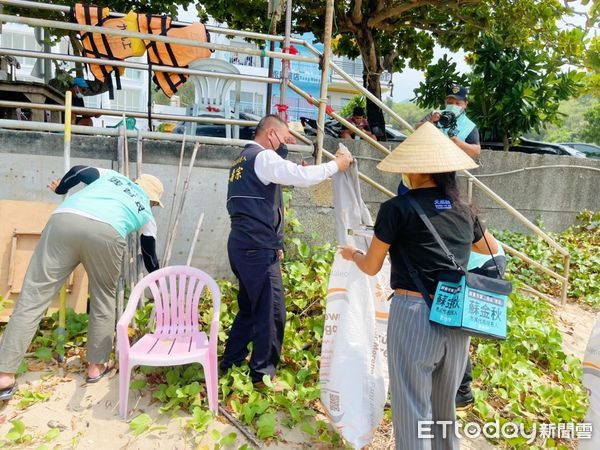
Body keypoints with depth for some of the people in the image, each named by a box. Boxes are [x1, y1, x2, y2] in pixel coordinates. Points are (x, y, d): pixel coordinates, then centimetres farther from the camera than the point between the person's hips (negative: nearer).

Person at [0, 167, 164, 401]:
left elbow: (79, 171, 24)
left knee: (33, 295, 4)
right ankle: (96, 366, 29)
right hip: (107, 232, -2)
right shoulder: (146, 214, 31)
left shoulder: (114, 176, 37)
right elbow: (150, 257, 37)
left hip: (64, 220, 2)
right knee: (103, 299, 20)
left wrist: (60, 188, 45)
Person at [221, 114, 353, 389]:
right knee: (272, 311, -2)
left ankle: (231, 362, 30)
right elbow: (302, 176, -19)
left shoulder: (242, 160, 21)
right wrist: (336, 165, -7)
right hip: (257, 247, -10)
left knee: (250, 307, 20)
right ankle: (262, 374, 9)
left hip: (240, 244, 10)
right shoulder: (264, 157, -9)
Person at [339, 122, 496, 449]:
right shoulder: (464, 211, 7)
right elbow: (494, 252, 25)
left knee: (413, 410, 9)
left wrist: (352, 254, 21)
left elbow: (371, 267, 0)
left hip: (414, 314, -5)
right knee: (444, 407, 24)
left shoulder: (397, 208, -9)